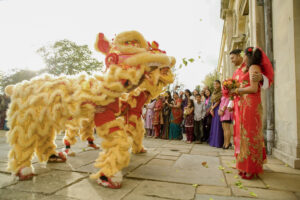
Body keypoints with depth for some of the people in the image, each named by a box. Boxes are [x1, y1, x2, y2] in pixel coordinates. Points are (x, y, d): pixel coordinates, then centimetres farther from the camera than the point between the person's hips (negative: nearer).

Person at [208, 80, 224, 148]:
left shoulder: (221, 92, -6)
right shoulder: (214, 92, 18)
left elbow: (218, 101, -10)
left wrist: (212, 108, -6)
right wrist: (211, 109, 2)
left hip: (218, 109, -8)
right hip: (214, 110, 8)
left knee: (218, 125, -8)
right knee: (214, 125, 8)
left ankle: (218, 143, -3)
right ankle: (213, 142, 15)